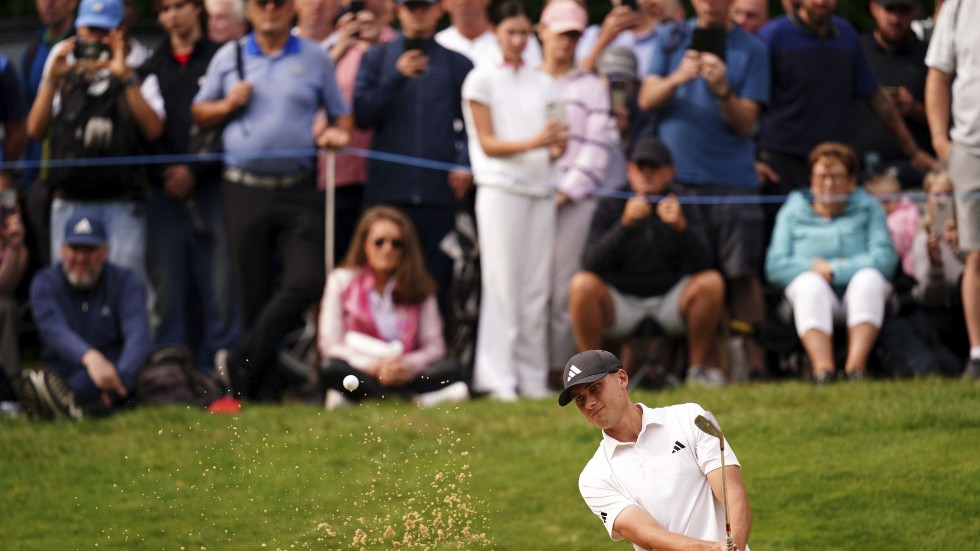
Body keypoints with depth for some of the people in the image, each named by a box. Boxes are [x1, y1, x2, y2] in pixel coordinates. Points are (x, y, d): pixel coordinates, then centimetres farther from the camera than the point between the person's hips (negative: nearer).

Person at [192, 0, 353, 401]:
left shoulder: (315, 59, 9)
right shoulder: (229, 57, 10)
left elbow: (341, 114, 14)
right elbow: (199, 113, 16)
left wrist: (337, 134, -7)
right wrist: (227, 105, -3)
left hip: (297, 190, 0)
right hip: (244, 190, 0)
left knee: (306, 280, -15)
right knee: (254, 291, 2)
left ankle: (243, 362, -3)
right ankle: (264, 388, 9)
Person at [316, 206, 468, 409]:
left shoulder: (419, 287, 8)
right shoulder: (342, 281, 4)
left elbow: (434, 347, 3)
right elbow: (330, 344, -4)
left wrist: (408, 365, -20)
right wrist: (374, 367, -19)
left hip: (404, 374, 2)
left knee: (451, 367, -24)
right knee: (330, 369, -34)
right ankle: (415, 397, -36)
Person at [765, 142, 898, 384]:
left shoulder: (869, 208, 13)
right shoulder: (793, 213, 16)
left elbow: (885, 258, -4)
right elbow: (775, 266, 3)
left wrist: (835, 270, -11)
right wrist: (816, 268, -10)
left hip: (859, 293, 0)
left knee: (869, 278, -32)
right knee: (809, 282, -33)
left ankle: (856, 363, -46)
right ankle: (822, 365, -51)